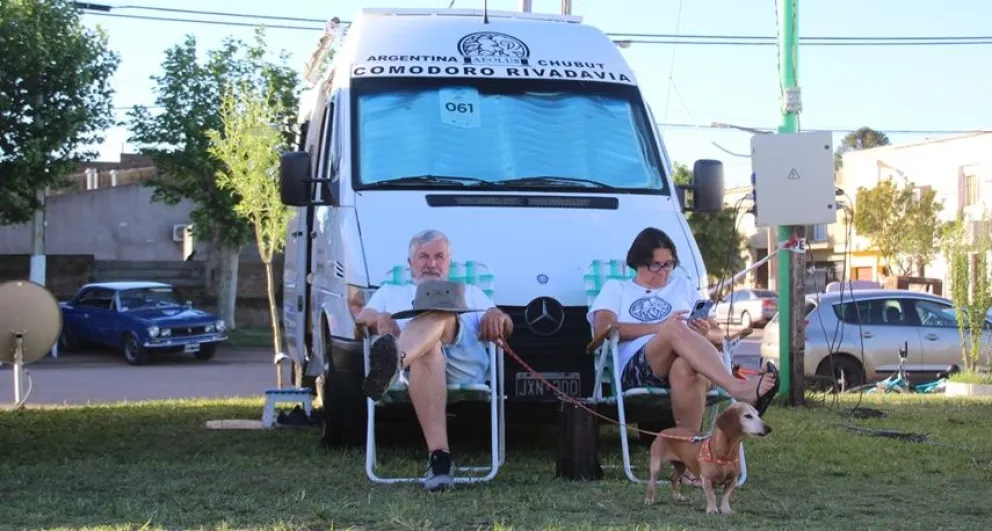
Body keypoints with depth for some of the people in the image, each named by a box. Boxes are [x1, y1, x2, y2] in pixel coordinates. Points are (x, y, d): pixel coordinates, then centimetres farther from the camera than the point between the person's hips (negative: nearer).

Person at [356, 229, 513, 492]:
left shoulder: (470, 292, 44)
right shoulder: (390, 292, 43)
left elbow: (505, 326, 27)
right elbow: (360, 319, 22)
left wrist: (496, 316, 1)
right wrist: (379, 318, -3)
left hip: (464, 362, 1)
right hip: (416, 356, -1)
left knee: (439, 311, -34)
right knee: (427, 352, -43)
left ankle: (395, 360, -70)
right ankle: (439, 456, -58)